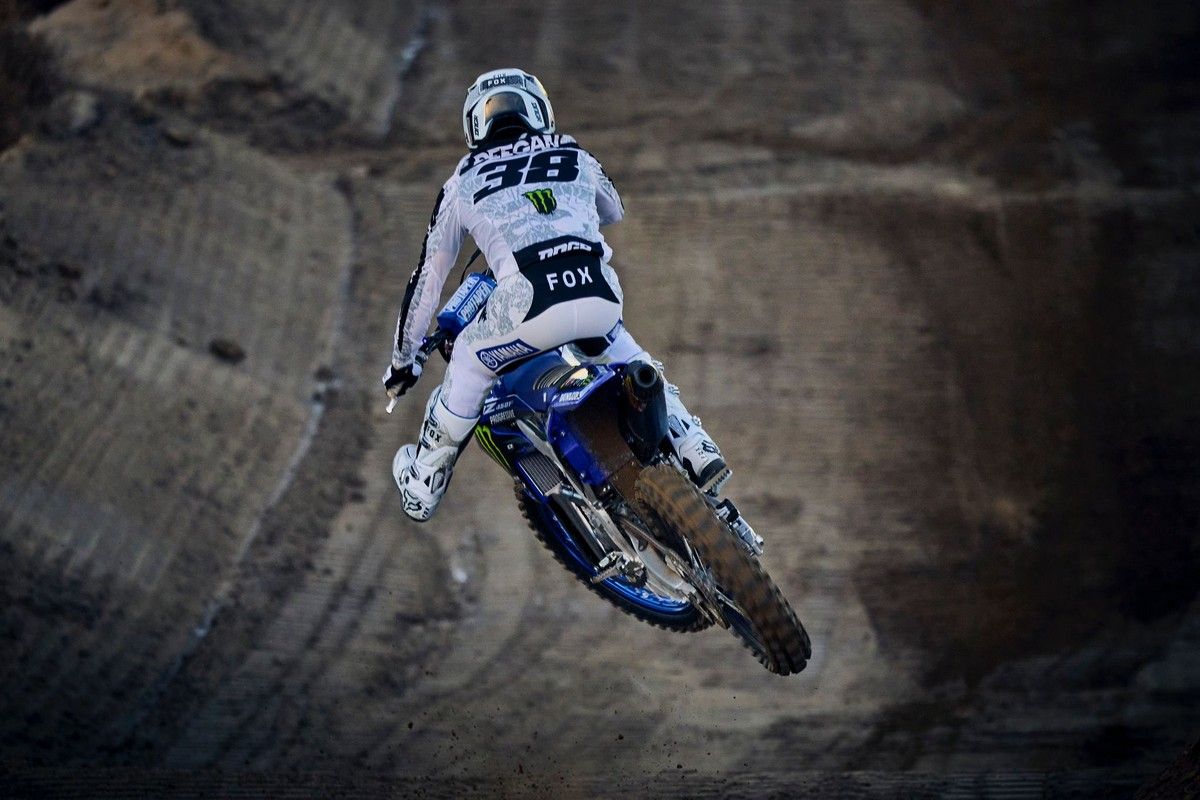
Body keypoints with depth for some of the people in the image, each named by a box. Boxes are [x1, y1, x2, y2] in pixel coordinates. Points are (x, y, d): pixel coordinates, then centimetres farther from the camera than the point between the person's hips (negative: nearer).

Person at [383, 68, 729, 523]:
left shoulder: (463, 182, 22)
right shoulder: (574, 154, 26)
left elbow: (429, 276, 27)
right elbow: (613, 210, 49)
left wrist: (403, 359, 37)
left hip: (527, 307, -2)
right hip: (600, 296, 2)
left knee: (468, 362, 25)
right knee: (629, 362, 33)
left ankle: (422, 488, 35)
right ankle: (698, 452, 22)